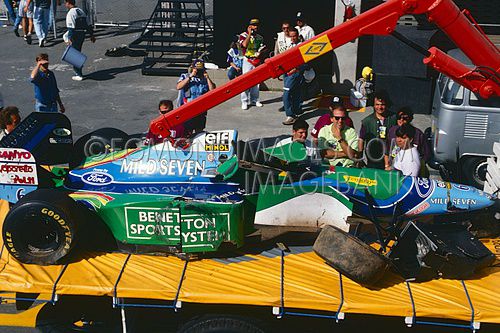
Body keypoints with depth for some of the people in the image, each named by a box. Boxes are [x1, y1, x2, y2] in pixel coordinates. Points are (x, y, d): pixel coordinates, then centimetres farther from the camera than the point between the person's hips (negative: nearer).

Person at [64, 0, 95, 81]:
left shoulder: (70, 13, -13)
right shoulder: (81, 11, 13)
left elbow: (71, 28, -22)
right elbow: (88, 25, 15)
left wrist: (69, 39, -24)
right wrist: (91, 35, 21)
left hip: (75, 35, -8)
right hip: (82, 34, 8)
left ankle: (78, 75, -1)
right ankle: (79, 72, 25)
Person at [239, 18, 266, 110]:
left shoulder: (260, 37, 12)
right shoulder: (243, 35, -4)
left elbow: (263, 48, 16)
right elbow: (244, 45, -22)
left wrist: (260, 52, -7)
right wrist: (249, 33, -15)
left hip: (257, 61, 5)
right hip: (247, 60, -5)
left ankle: (254, 100, 18)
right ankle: (244, 101, -3)